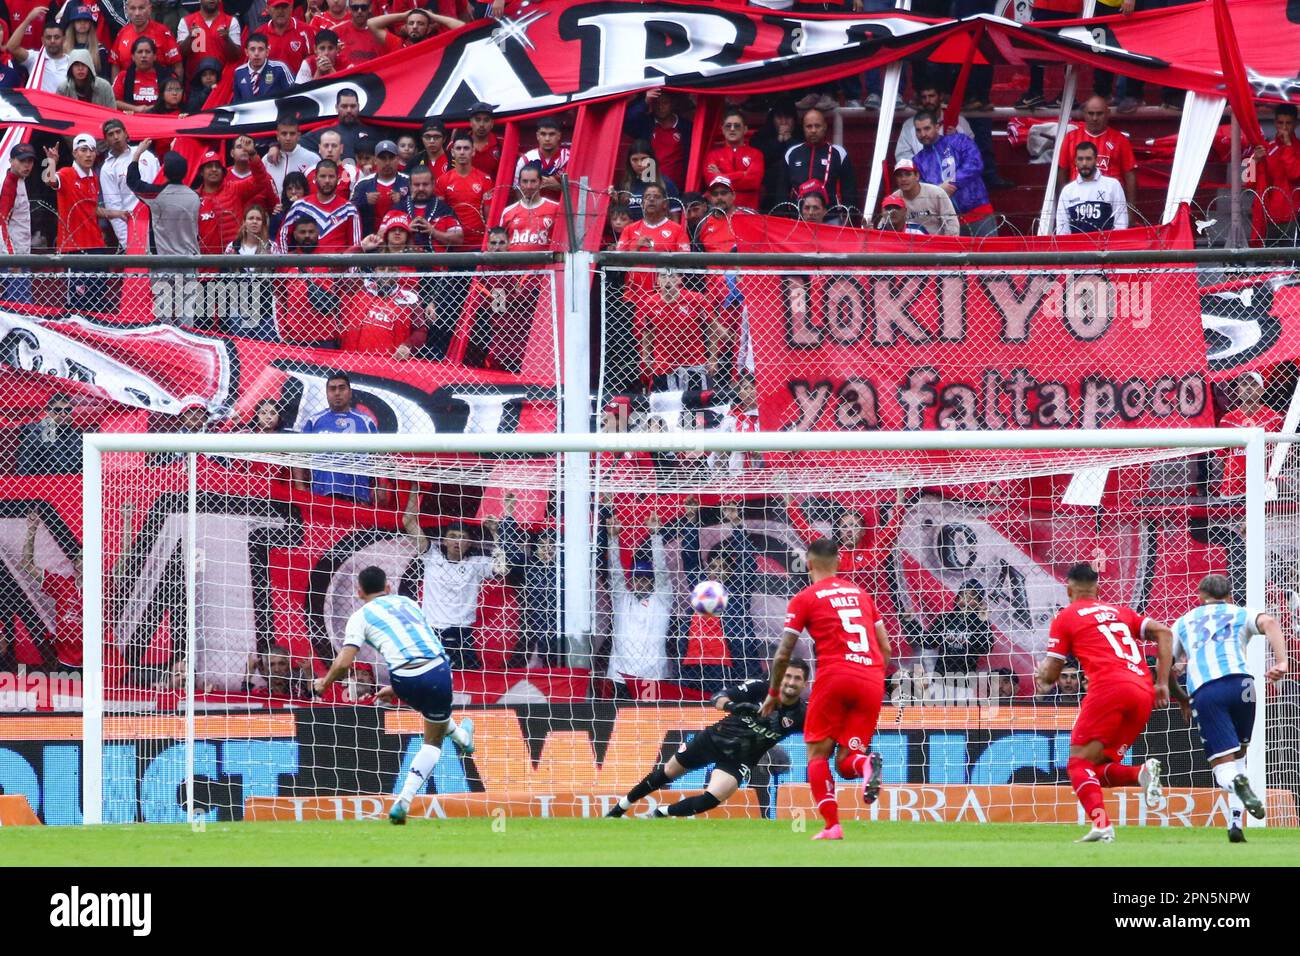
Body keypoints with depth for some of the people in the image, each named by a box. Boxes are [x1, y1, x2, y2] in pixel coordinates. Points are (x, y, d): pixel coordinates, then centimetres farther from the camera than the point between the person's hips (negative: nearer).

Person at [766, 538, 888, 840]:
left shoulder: (805, 598, 6)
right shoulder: (860, 593, 20)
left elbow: (783, 655, 4)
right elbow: (886, 649, 19)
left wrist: (773, 694, 17)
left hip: (834, 676, -4)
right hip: (872, 680, 4)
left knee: (817, 754, 8)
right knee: (845, 764, 8)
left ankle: (832, 826, -8)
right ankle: (866, 764, -28)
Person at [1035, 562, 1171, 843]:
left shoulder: (1065, 617, 13)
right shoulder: (1120, 612, 28)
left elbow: (1050, 674, 11)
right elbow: (1163, 633, 15)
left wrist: (1041, 675, 35)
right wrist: (1162, 683, 12)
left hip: (1109, 687, -6)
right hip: (1144, 694, 6)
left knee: (1079, 763, -5)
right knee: (1099, 769, 13)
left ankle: (1101, 825, -29)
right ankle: (1144, 772, -16)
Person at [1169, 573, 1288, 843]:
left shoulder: (1183, 622, 30)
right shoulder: (1241, 614, 24)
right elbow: (1269, 623, 1)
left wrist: (1182, 700, 40)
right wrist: (1281, 662, -10)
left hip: (1202, 692, 0)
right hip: (1239, 681, 0)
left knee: (1223, 766, -3)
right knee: (1238, 753, 20)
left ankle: (1236, 782, -40)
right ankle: (1235, 823, 7)